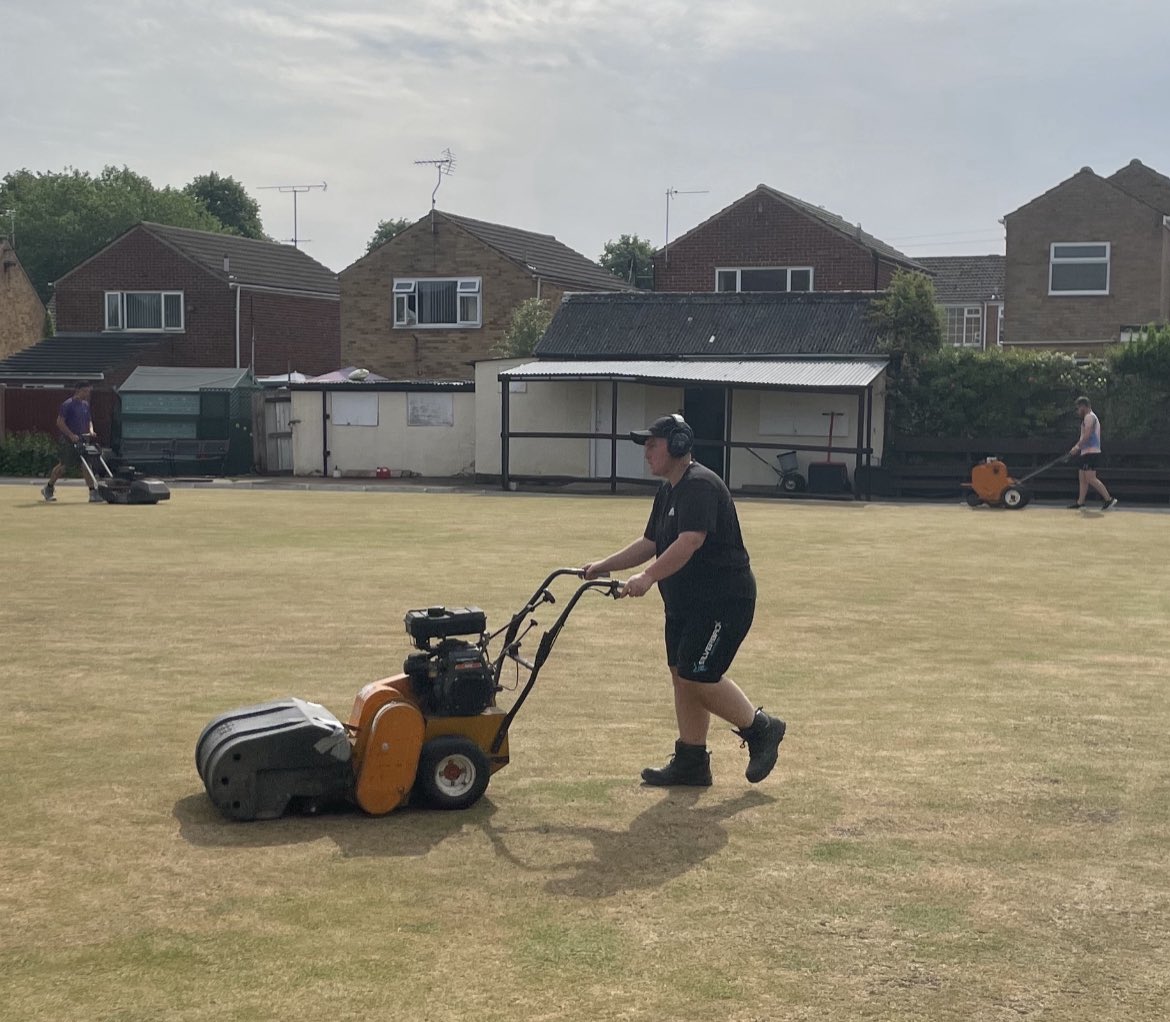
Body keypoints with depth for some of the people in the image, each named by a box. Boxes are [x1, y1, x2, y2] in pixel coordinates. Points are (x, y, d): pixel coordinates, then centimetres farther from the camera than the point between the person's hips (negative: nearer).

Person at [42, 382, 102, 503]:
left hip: (81, 440, 6)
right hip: (67, 440, -6)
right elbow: (60, 422, -15)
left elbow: (89, 420, 23)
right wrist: (71, 435, -21)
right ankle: (48, 488, 20)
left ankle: (92, 492, -8)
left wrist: (91, 430, 2)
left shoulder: (85, 405, 12)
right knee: (64, 466, 1)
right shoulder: (68, 404, -11)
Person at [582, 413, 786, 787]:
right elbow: (649, 543, 20)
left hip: (723, 601, -10)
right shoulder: (668, 491, 13)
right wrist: (602, 566, 13)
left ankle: (762, 729, 8)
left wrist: (648, 577, -37)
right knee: (682, 676, 10)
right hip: (685, 602, 10)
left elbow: (689, 542, -30)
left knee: (698, 678, -12)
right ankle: (691, 763, 18)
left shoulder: (700, 486, -19)